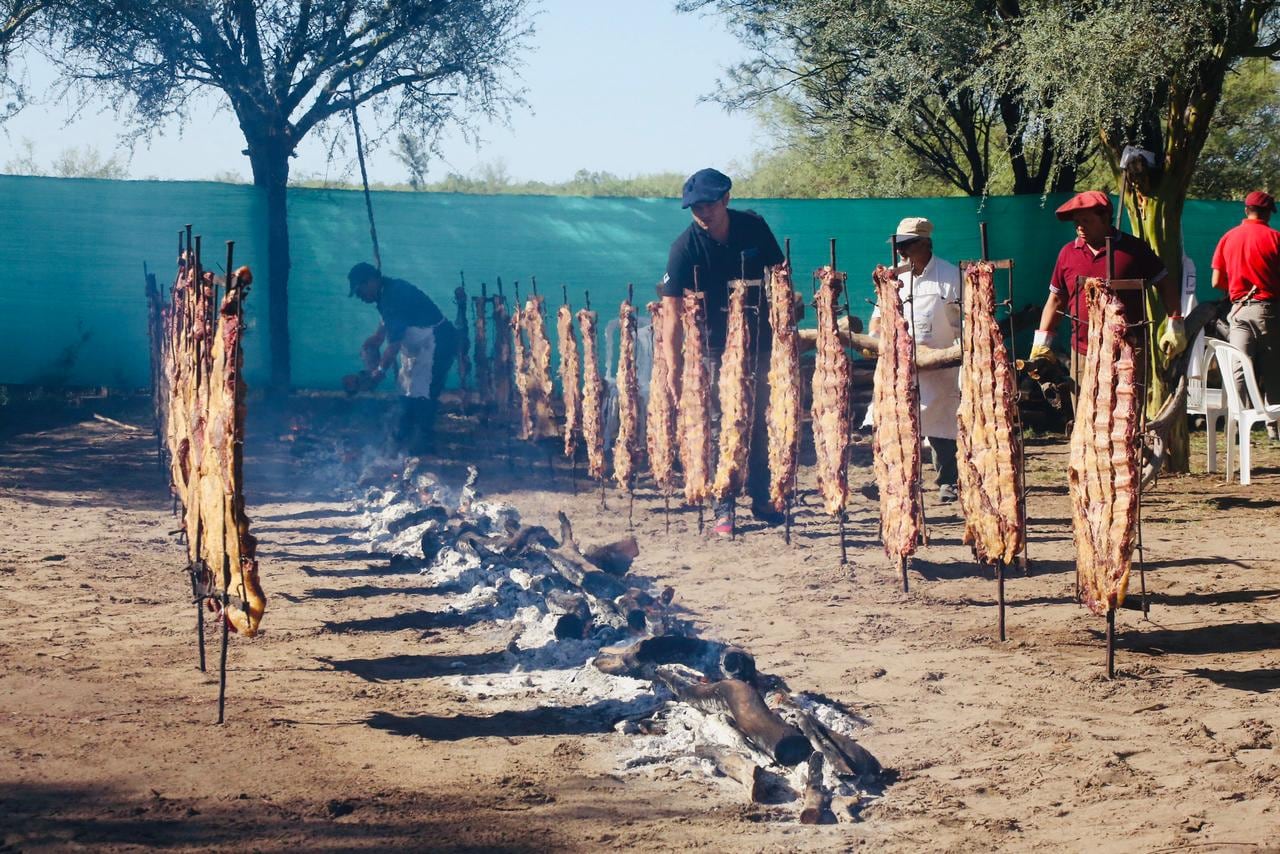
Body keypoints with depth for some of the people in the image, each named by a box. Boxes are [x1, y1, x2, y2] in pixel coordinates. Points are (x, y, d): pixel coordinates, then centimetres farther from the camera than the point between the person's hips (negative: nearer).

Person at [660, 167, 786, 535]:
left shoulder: (753, 226, -5)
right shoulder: (685, 247, -16)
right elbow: (672, 309, -21)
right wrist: (674, 367, -29)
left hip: (759, 342, 3)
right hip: (715, 347, -3)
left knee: (761, 421, 9)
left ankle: (761, 498, 21)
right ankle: (724, 507, 4)